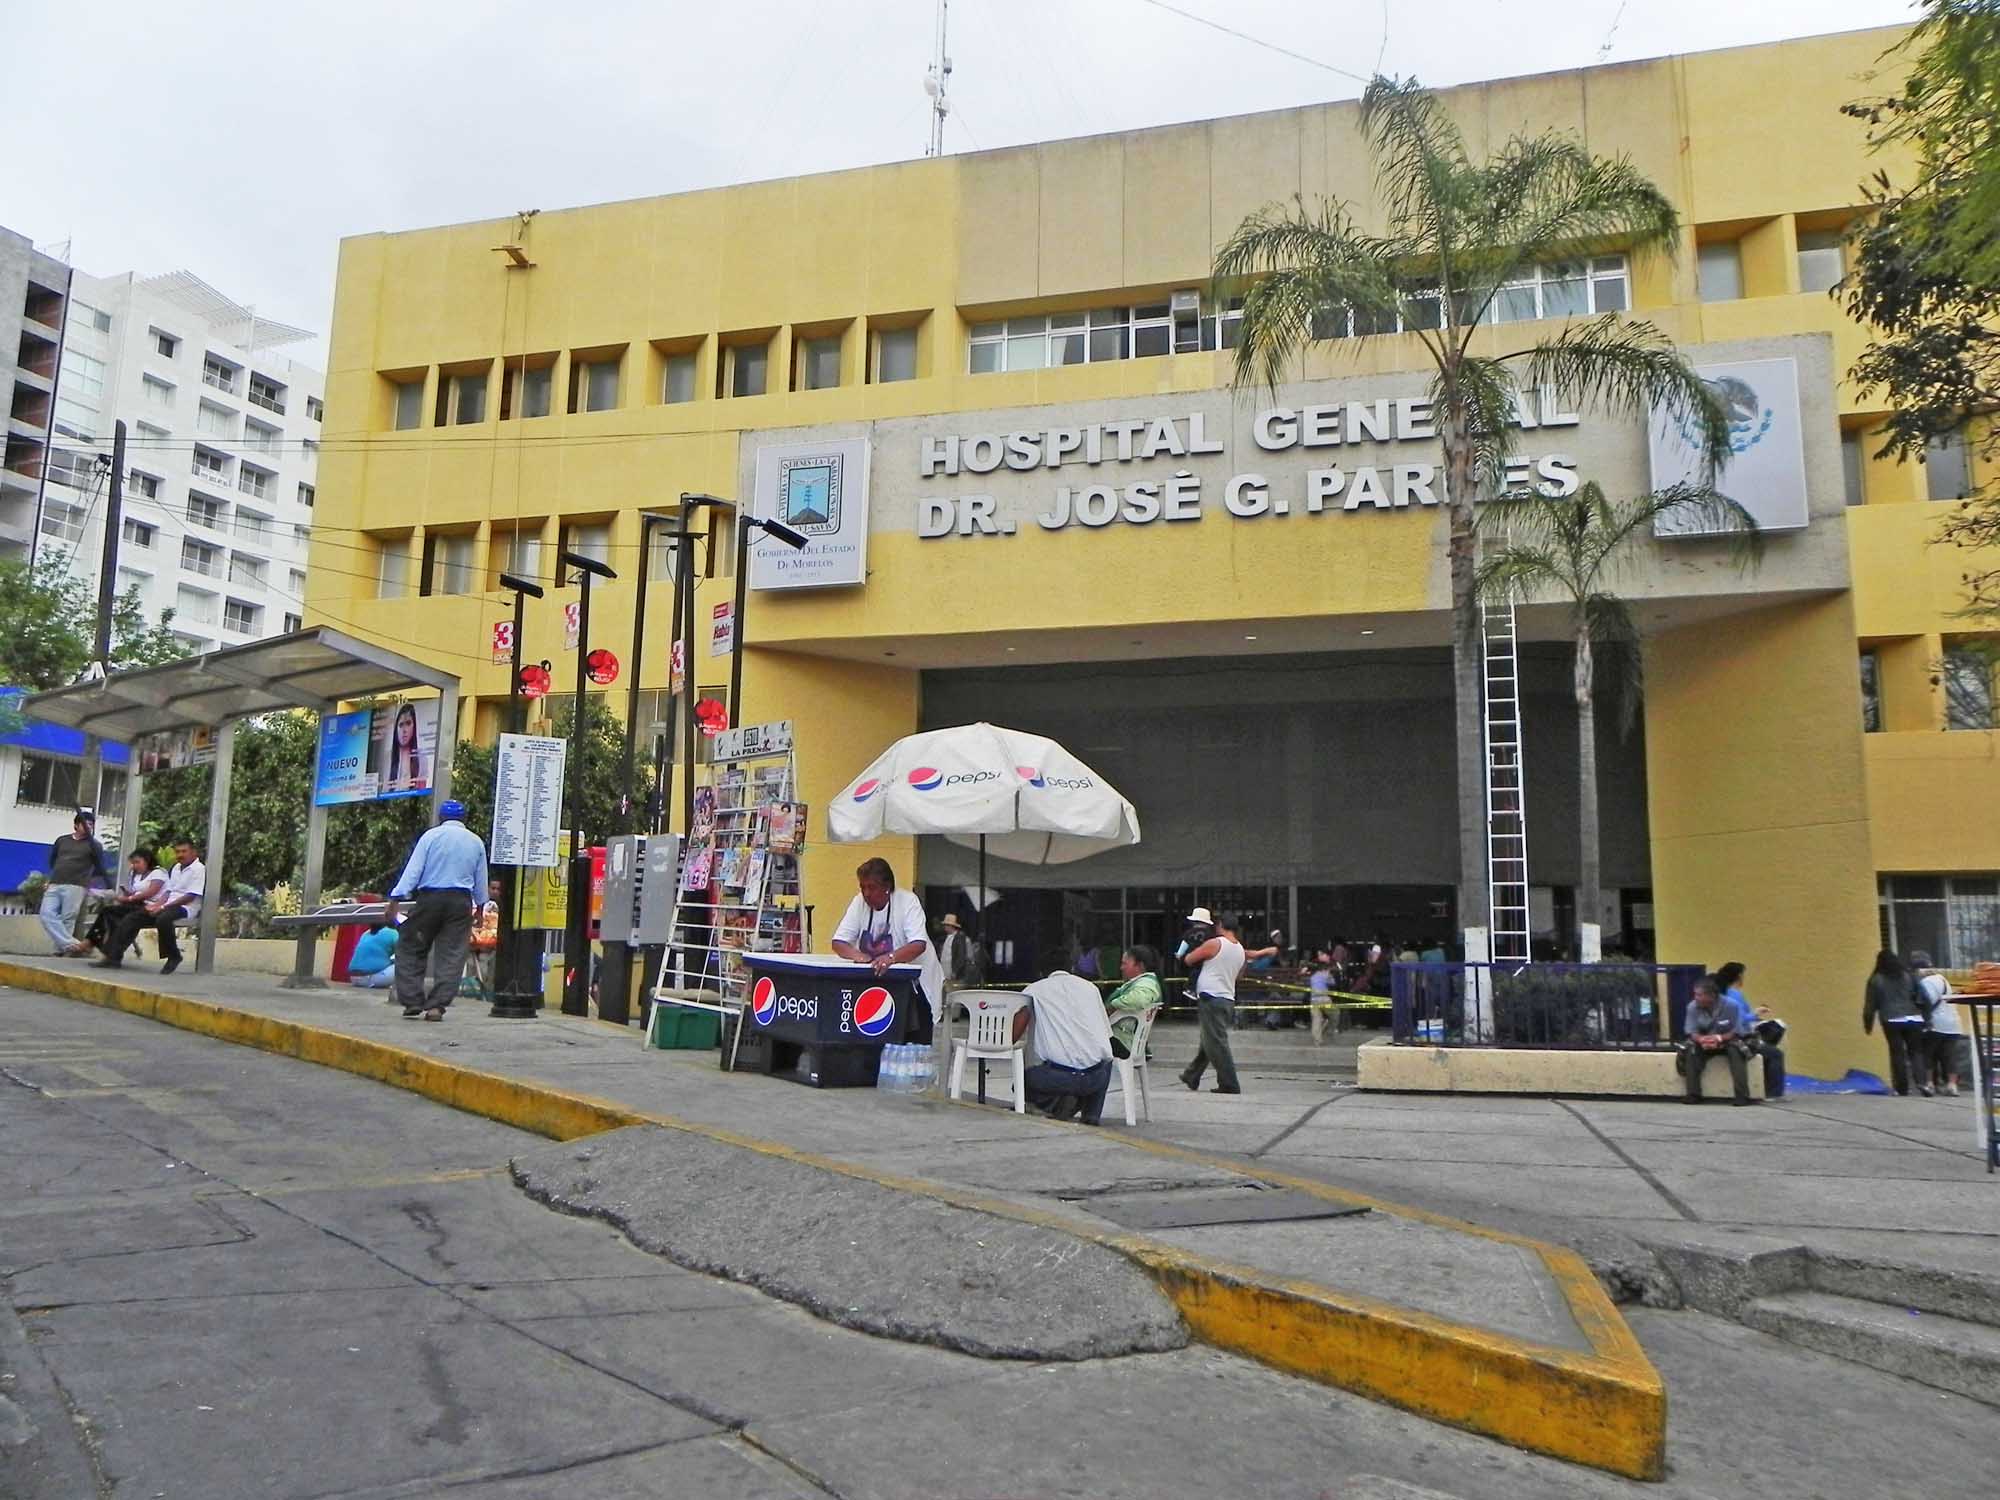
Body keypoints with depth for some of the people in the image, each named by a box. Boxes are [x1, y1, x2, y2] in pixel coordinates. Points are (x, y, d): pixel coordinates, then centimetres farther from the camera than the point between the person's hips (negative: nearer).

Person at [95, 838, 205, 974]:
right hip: (167, 906, 9)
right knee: (131, 918, -6)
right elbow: (168, 891, 19)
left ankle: (173, 957, -19)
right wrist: (156, 904, -2)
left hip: (184, 907, -9)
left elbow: (191, 896, -15)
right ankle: (113, 956, -6)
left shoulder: (199, 869, -7)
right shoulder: (176, 868, 21)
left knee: (162, 919, -38)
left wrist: (162, 907, -17)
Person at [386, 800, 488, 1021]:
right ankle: (437, 1005, -5)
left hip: (430, 897, -2)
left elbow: (413, 870, -5)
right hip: (461, 901, 2)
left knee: (410, 948, 10)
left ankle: (412, 1001, 3)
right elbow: (481, 881, 17)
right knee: (452, 955, 2)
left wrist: (395, 901, -6)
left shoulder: (431, 835, 1)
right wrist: (479, 907, 30)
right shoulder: (476, 842, 11)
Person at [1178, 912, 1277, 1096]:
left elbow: (1188, 960, -2)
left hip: (1211, 999, -8)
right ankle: (1192, 1077, 29)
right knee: (1207, 1041, 18)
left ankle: (1229, 1085, -9)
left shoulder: (1215, 944, -9)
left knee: (1217, 1043, -7)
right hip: (1228, 999, 9)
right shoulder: (1241, 951, 13)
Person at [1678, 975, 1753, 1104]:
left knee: (1736, 1050, -35)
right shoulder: (1692, 1007, -13)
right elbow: (1692, 1032, -12)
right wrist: (1701, 1039, -36)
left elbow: (1736, 1032, -18)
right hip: (1704, 1041, 2)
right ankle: (1693, 1094, -25)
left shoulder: (1731, 1006, -20)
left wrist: (1719, 1038, -37)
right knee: (1691, 1050, -28)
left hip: (1727, 1040, -2)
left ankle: (1742, 1095, -32)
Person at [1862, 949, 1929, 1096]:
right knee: (1916, 1051, 6)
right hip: (1913, 1019, 2)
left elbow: (1870, 1004, 3)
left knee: (1897, 1053, 3)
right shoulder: (1907, 976, 11)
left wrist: (1868, 1023, 10)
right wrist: (1923, 1016, 18)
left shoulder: (1876, 979, 3)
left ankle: (1902, 1087, 6)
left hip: (1891, 1020, -2)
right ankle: (1922, 1081, -11)